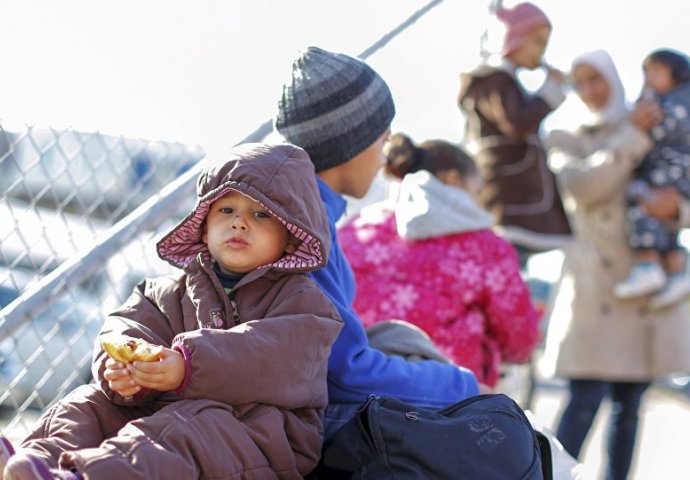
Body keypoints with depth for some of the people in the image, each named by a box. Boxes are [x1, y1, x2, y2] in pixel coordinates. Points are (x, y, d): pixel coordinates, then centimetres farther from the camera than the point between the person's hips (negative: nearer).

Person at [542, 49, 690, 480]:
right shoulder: (566, 141, 8)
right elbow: (582, 186, -12)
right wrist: (633, 137, -12)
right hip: (595, 286, -3)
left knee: (629, 404, 5)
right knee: (586, 399, -11)